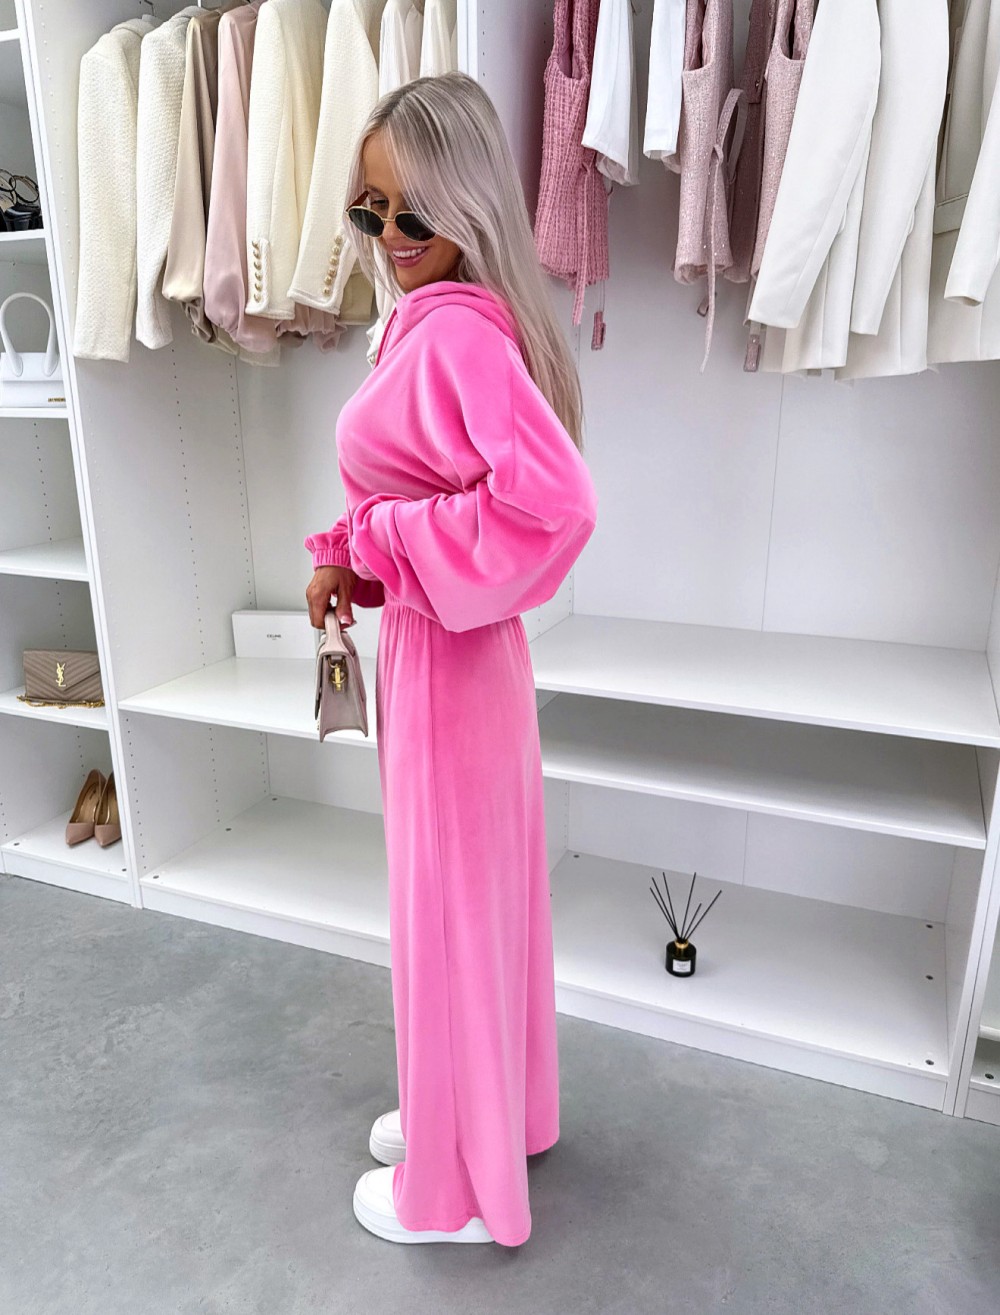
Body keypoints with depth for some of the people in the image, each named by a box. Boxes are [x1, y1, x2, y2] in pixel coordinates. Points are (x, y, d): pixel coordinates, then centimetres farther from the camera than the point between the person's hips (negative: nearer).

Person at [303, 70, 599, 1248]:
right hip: (439, 648, 10)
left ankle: (456, 1187, 33)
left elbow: (553, 504, -32)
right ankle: (489, 1112, 47)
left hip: (446, 659, -10)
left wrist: (380, 542, -21)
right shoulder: (428, 323, 10)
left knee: (448, 908, 7)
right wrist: (348, 557, 1)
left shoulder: (457, 333, -20)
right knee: (476, 891, 22)